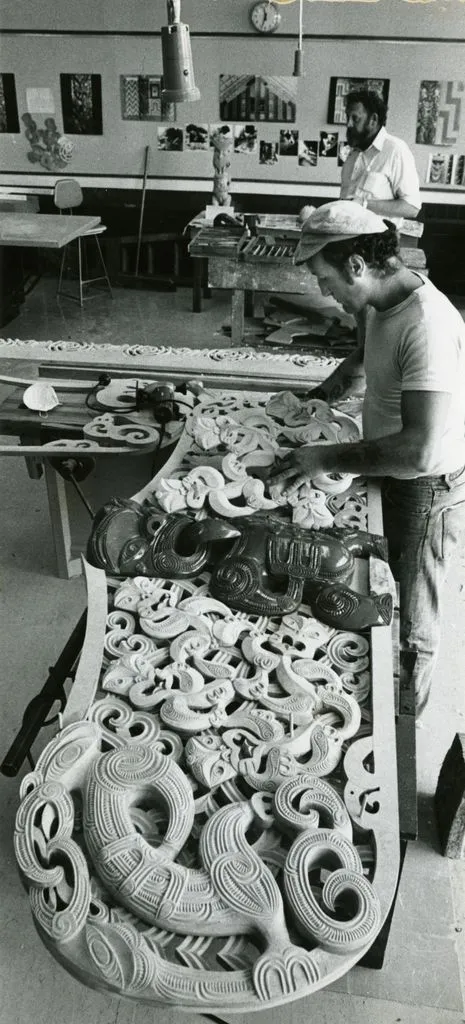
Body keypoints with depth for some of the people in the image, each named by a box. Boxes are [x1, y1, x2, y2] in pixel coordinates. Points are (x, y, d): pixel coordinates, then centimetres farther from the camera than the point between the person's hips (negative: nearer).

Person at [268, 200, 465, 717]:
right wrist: (318, 398, 8)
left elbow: (420, 450, -38)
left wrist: (326, 458, -30)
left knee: (407, 632, 10)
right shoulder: (384, 302, -2)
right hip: (389, 475, 9)